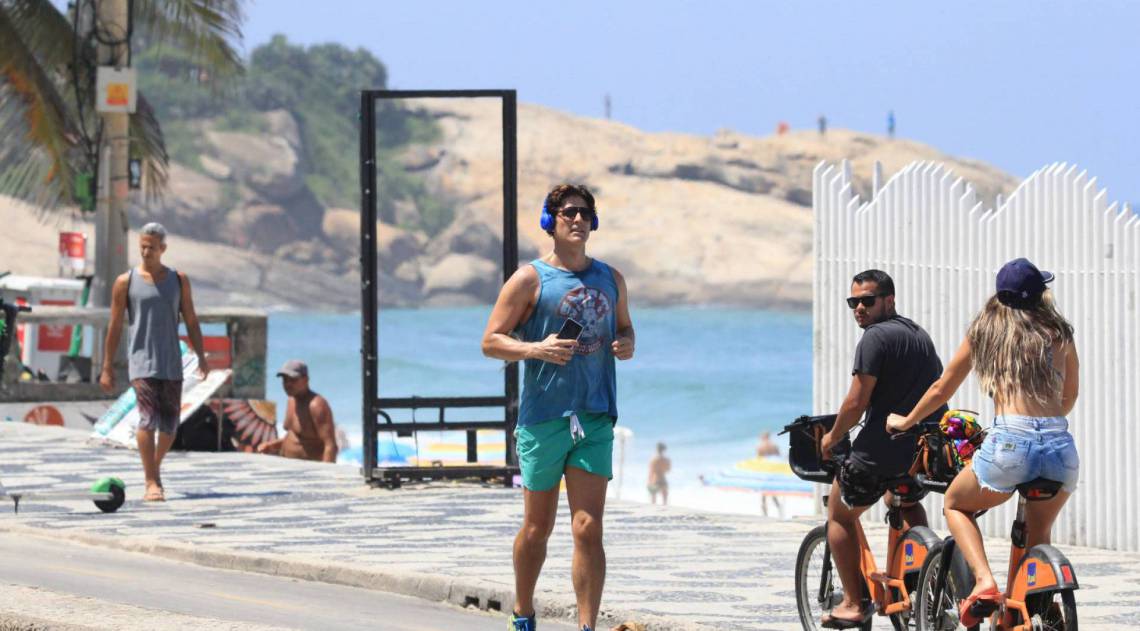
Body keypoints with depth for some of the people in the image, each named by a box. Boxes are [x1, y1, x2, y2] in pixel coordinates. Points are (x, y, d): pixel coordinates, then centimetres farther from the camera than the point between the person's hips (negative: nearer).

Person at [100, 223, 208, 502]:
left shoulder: (179, 280, 9)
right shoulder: (126, 282, 1)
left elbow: (191, 321, 11)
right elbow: (115, 327, 4)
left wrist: (201, 357, 2)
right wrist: (107, 368, 2)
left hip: (171, 364, 3)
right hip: (141, 361, -3)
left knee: (170, 425, 6)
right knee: (148, 419, -17)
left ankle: (155, 467, 31)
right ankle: (151, 483, -16)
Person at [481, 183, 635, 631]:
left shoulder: (610, 280, 13)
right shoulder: (530, 279, -1)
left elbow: (624, 328, 26)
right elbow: (491, 341, -2)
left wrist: (626, 345, 2)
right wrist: (537, 350, -19)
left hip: (595, 418, 2)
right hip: (543, 417, -2)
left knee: (588, 529, -8)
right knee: (537, 527, 10)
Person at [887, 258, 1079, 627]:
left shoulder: (984, 330, 13)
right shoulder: (1059, 333, 16)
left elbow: (941, 390, 22)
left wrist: (905, 422, 38)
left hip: (1010, 443, -3)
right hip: (1061, 446, 3)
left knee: (956, 505, 23)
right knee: (1038, 535, 27)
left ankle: (984, 582, 0)